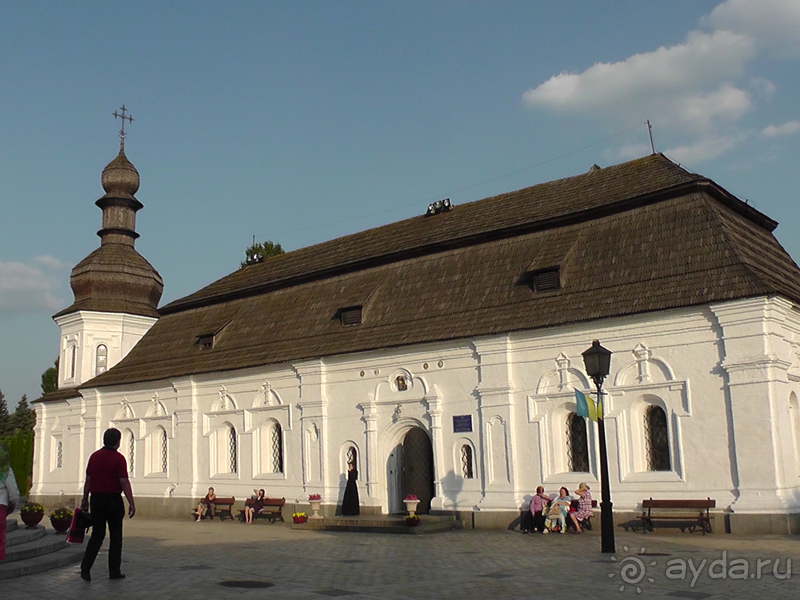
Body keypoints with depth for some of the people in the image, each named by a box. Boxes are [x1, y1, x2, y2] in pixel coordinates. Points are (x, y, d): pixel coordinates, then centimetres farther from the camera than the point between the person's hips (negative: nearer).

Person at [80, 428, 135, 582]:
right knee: (115, 536, 7)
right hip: (113, 500, -4)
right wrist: (131, 503, -11)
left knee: (97, 534, 12)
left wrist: (85, 499, 20)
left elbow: (88, 480, 9)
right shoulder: (118, 458, -11)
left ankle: (85, 567, -1)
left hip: (96, 499, 5)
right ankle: (114, 571, 11)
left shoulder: (94, 456, 4)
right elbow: (124, 482, -14)